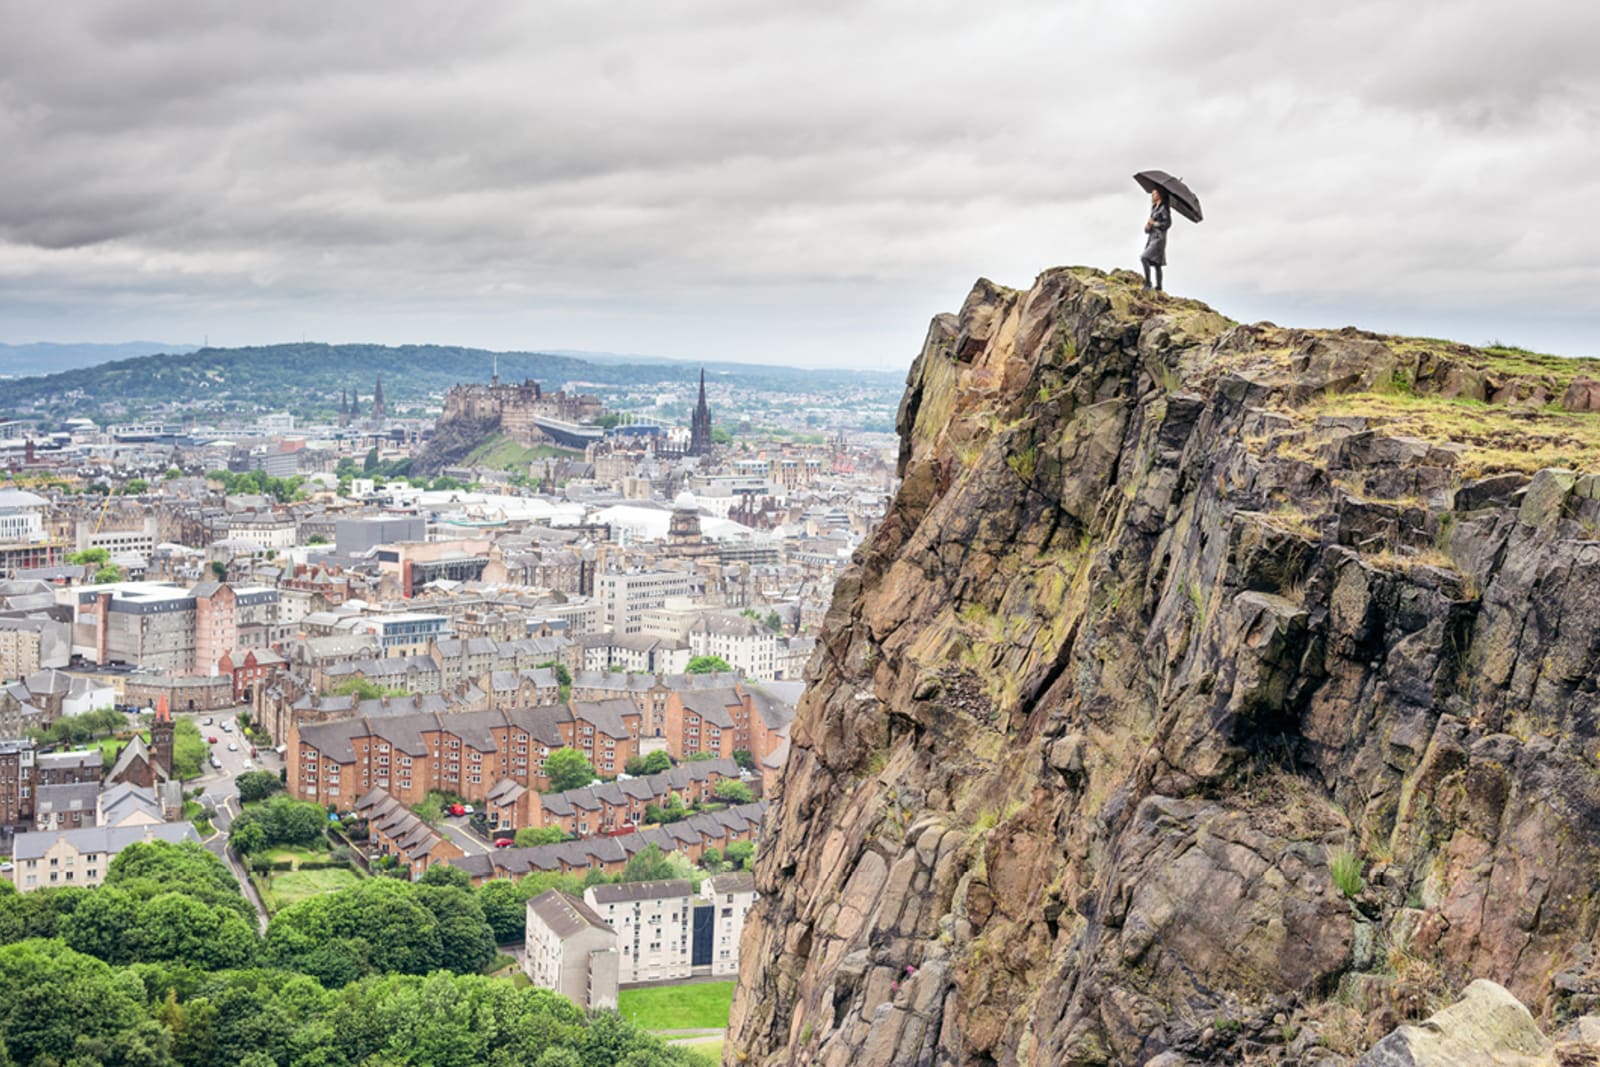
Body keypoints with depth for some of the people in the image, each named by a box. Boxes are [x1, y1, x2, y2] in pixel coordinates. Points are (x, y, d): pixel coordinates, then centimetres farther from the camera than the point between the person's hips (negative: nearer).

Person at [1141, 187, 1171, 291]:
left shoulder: (1163, 208, -8)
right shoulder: (1154, 208, 18)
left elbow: (1168, 223, -13)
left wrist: (1154, 223, -10)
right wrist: (1147, 227, 0)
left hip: (1159, 238, -9)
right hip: (1152, 237, 9)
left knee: (1144, 258, -21)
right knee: (1156, 264, 8)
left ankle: (1148, 282, -19)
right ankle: (1158, 287, 10)